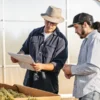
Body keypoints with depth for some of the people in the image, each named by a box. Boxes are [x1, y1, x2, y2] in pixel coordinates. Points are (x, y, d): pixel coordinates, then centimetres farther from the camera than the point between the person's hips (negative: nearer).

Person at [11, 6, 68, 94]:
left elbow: (58, 64, -12)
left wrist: (42, 66, -27)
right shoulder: (34, 33, 8)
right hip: (30, 80, 4)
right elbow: (25, 49, 17)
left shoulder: (61, 39, -6)